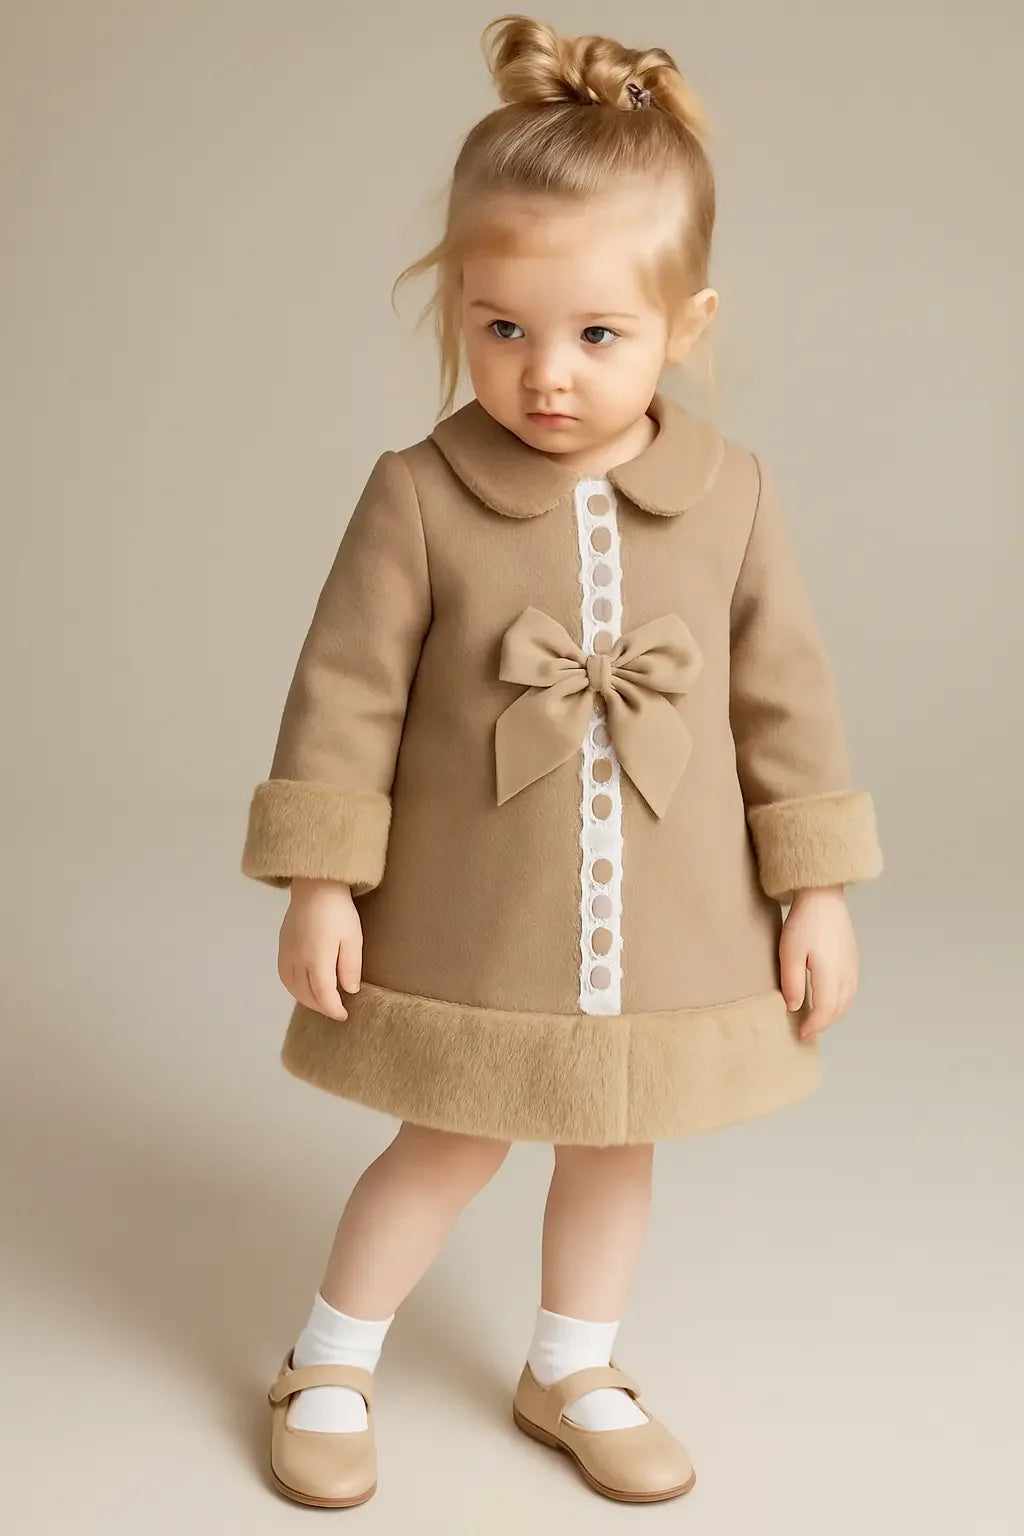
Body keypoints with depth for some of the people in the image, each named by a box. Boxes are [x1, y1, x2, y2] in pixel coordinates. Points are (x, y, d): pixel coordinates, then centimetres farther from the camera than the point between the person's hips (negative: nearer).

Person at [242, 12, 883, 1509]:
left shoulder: (733, 497, -7)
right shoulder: (418, 498, -13)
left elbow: (788, 695, -1)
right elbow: (346, 688, -9)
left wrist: (816, 890, 0)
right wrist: (321, 880, -9)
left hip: (669, 927, 3)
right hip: (469, 924, -3)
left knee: (614, 1151, 19)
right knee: (450, 1147, 11)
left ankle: (571, 1371, 42)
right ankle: (329, 1367, 35)